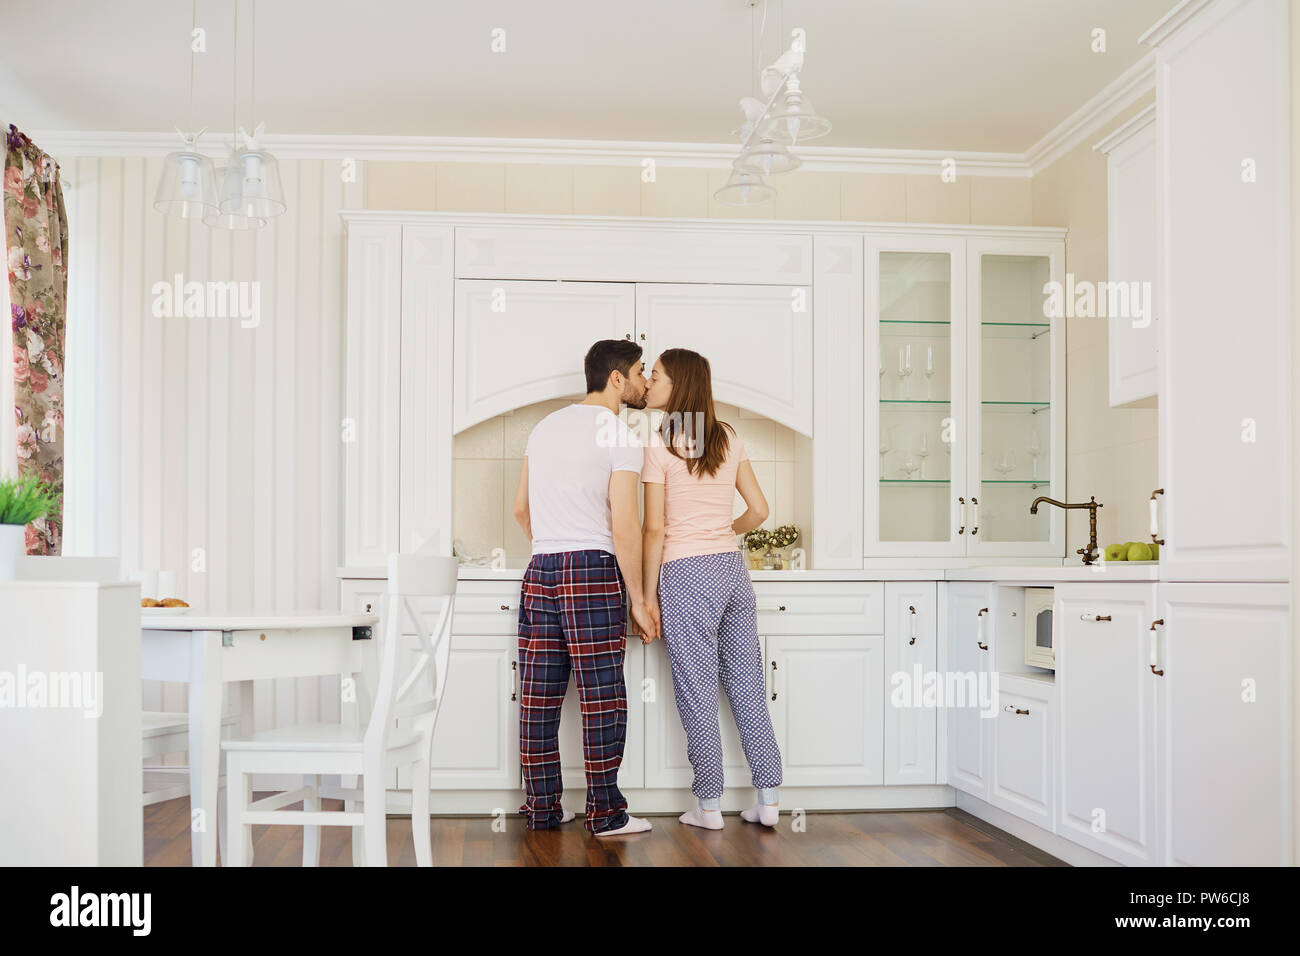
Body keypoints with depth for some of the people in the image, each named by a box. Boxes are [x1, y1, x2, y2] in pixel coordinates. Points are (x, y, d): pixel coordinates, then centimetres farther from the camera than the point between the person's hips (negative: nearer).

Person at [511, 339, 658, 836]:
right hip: (593, 572, -7)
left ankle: (542, 808, 15)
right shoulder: (621, 438, -6)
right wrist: (638, 598, -6)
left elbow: (520, 508, 21)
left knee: (539, 697, 7)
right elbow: (624, 527, -13)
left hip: (540, 571, 7)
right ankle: (605, 812, 5)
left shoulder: (545, 426, 15)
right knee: (602, 696, -1)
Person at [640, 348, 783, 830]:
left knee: (697, 691, 4)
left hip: (687, 574, -6)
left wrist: (649, 595, -4)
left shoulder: (658, 443, -9)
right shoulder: (729, 438, 8)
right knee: (747, 684, 11)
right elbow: (759, 510, 10)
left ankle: (708, 805, 12)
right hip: (732, 568, 6)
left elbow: (654, 529, -10)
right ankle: (768, 799, 15)